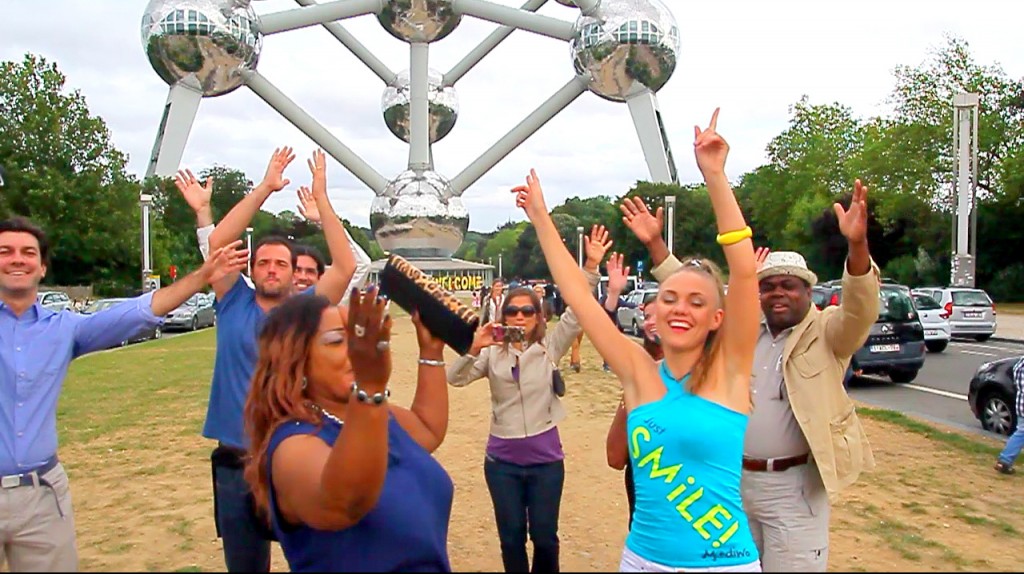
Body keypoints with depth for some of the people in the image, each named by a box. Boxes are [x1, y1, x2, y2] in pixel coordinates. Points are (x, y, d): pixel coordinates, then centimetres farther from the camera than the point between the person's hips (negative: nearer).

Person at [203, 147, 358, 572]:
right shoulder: (235, 305, 2)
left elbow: (345, 266, -12)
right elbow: (217, 243, -9)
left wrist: (321, 197, -12)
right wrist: (265, 188, -10)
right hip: (236, 464, 1)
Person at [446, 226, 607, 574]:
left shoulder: (550, 346, -1)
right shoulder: (492, 352, 2)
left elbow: (576, 312, -12)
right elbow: (455, 379, -8)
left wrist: (591, 267, -22)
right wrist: (473, 349, -25)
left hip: (545, 457, -1)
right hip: (502, 460, 1)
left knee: (544, 536, 10)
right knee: (511, 537, 13)